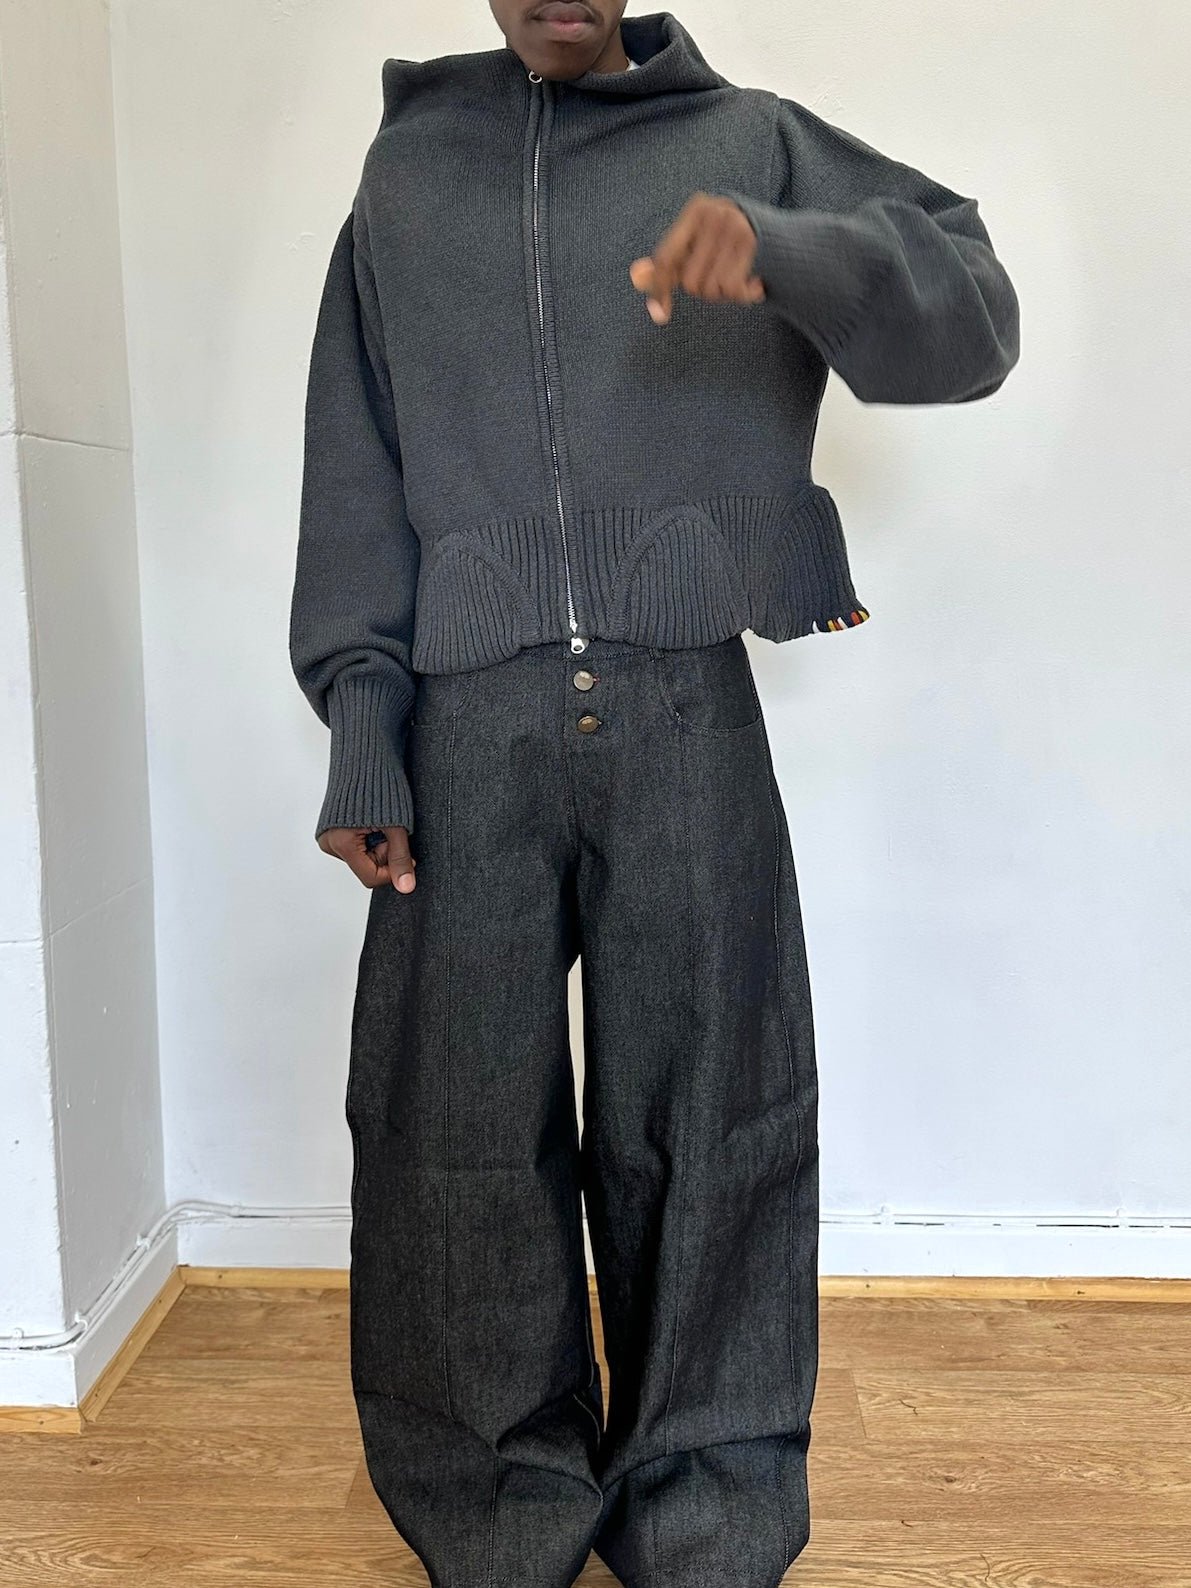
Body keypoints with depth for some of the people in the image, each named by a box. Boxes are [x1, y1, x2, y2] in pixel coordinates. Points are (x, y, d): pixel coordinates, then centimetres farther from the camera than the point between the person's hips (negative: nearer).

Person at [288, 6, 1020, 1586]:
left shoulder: (748, 141, 14)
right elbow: (355, 482, 11)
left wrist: (788, 249, -16)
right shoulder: (405, 173, 18)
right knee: (466, 1128, 2)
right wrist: (358, 728, 0)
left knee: (698, 1121, 2)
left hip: (686, 713, -1)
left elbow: (972, 317, 4)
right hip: (471, 721, 1)